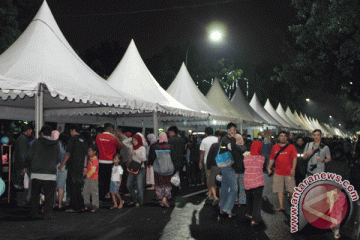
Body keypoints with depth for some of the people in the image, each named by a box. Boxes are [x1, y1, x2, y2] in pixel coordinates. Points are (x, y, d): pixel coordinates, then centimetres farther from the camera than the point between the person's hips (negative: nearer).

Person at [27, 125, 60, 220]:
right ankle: (47, 214, 3)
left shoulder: (36, 142, 1)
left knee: (35, 194, 11)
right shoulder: (56, 144, 6)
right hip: (50, 174, 0)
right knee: (49, 195, 5)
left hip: (36, 173, 0)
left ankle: (34, 213, 15)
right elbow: (58, 159, 11)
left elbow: (30, 156, 3)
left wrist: (30, 167, 19)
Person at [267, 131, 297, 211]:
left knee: (291, 190, 1)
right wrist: (269, 168, 4)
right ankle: (281, 206, 9)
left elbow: (295, 158, -3)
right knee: (279, 190, 3)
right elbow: (272, 159, 16)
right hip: (278, 173, 3)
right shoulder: (275, 147, 11)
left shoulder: (291, 147, 2)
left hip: (289, 173, -3)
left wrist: (293, 169, -13)